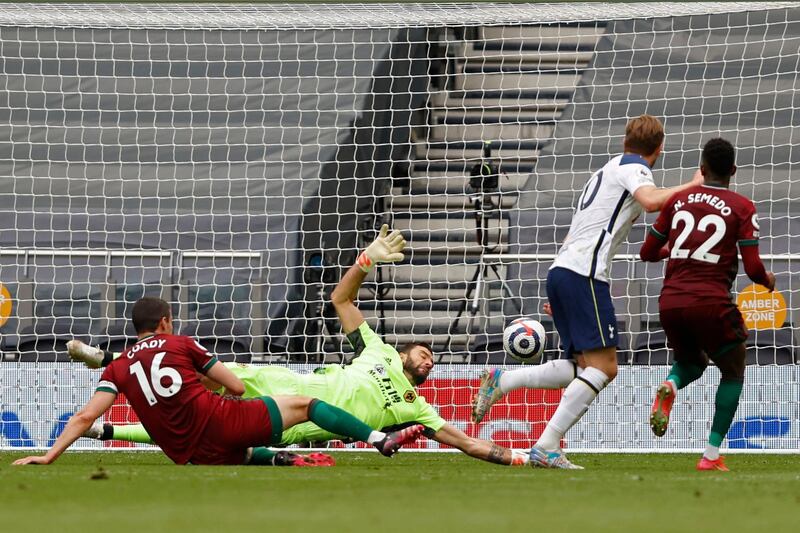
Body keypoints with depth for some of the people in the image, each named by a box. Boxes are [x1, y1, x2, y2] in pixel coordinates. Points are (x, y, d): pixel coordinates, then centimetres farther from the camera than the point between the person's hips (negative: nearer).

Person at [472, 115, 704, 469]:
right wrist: (691, 185, -9)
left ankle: (500, 381, 7)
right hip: (584, 273, -9)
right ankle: (546, 449, -17)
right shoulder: (634, 170, 0)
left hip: (561, 269, 9)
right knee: (603, 367, -11)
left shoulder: (607, 171, 27)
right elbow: (651, 201, -24)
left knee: (583, 367, 12)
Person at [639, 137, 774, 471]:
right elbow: (753, 268, -6)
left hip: (670, 302, 4)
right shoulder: (742, 208, 0)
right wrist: (767, 280, 16)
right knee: (733, 372, 19)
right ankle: (712, 456, 6)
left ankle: (669, 388, -9)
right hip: (711, 303, -4)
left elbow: (647, 253, 16)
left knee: (692, 362, 29)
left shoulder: (678, 200, 10)